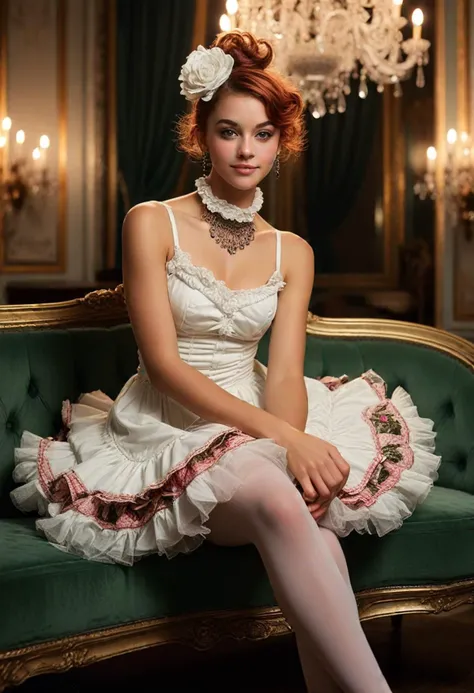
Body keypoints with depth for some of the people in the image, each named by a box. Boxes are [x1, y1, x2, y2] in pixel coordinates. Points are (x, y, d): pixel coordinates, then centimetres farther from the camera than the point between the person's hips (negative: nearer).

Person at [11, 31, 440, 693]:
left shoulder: (292, 252, 8)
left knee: (317, 503, -30)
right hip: (168, 429, -4)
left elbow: (285, 373, -3)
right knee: (279, 500, -34)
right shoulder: (152, 223, -5)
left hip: (258, 422, 4)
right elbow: (164, 364, -13)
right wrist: (281, 436, -24)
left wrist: (295, 445, -27)